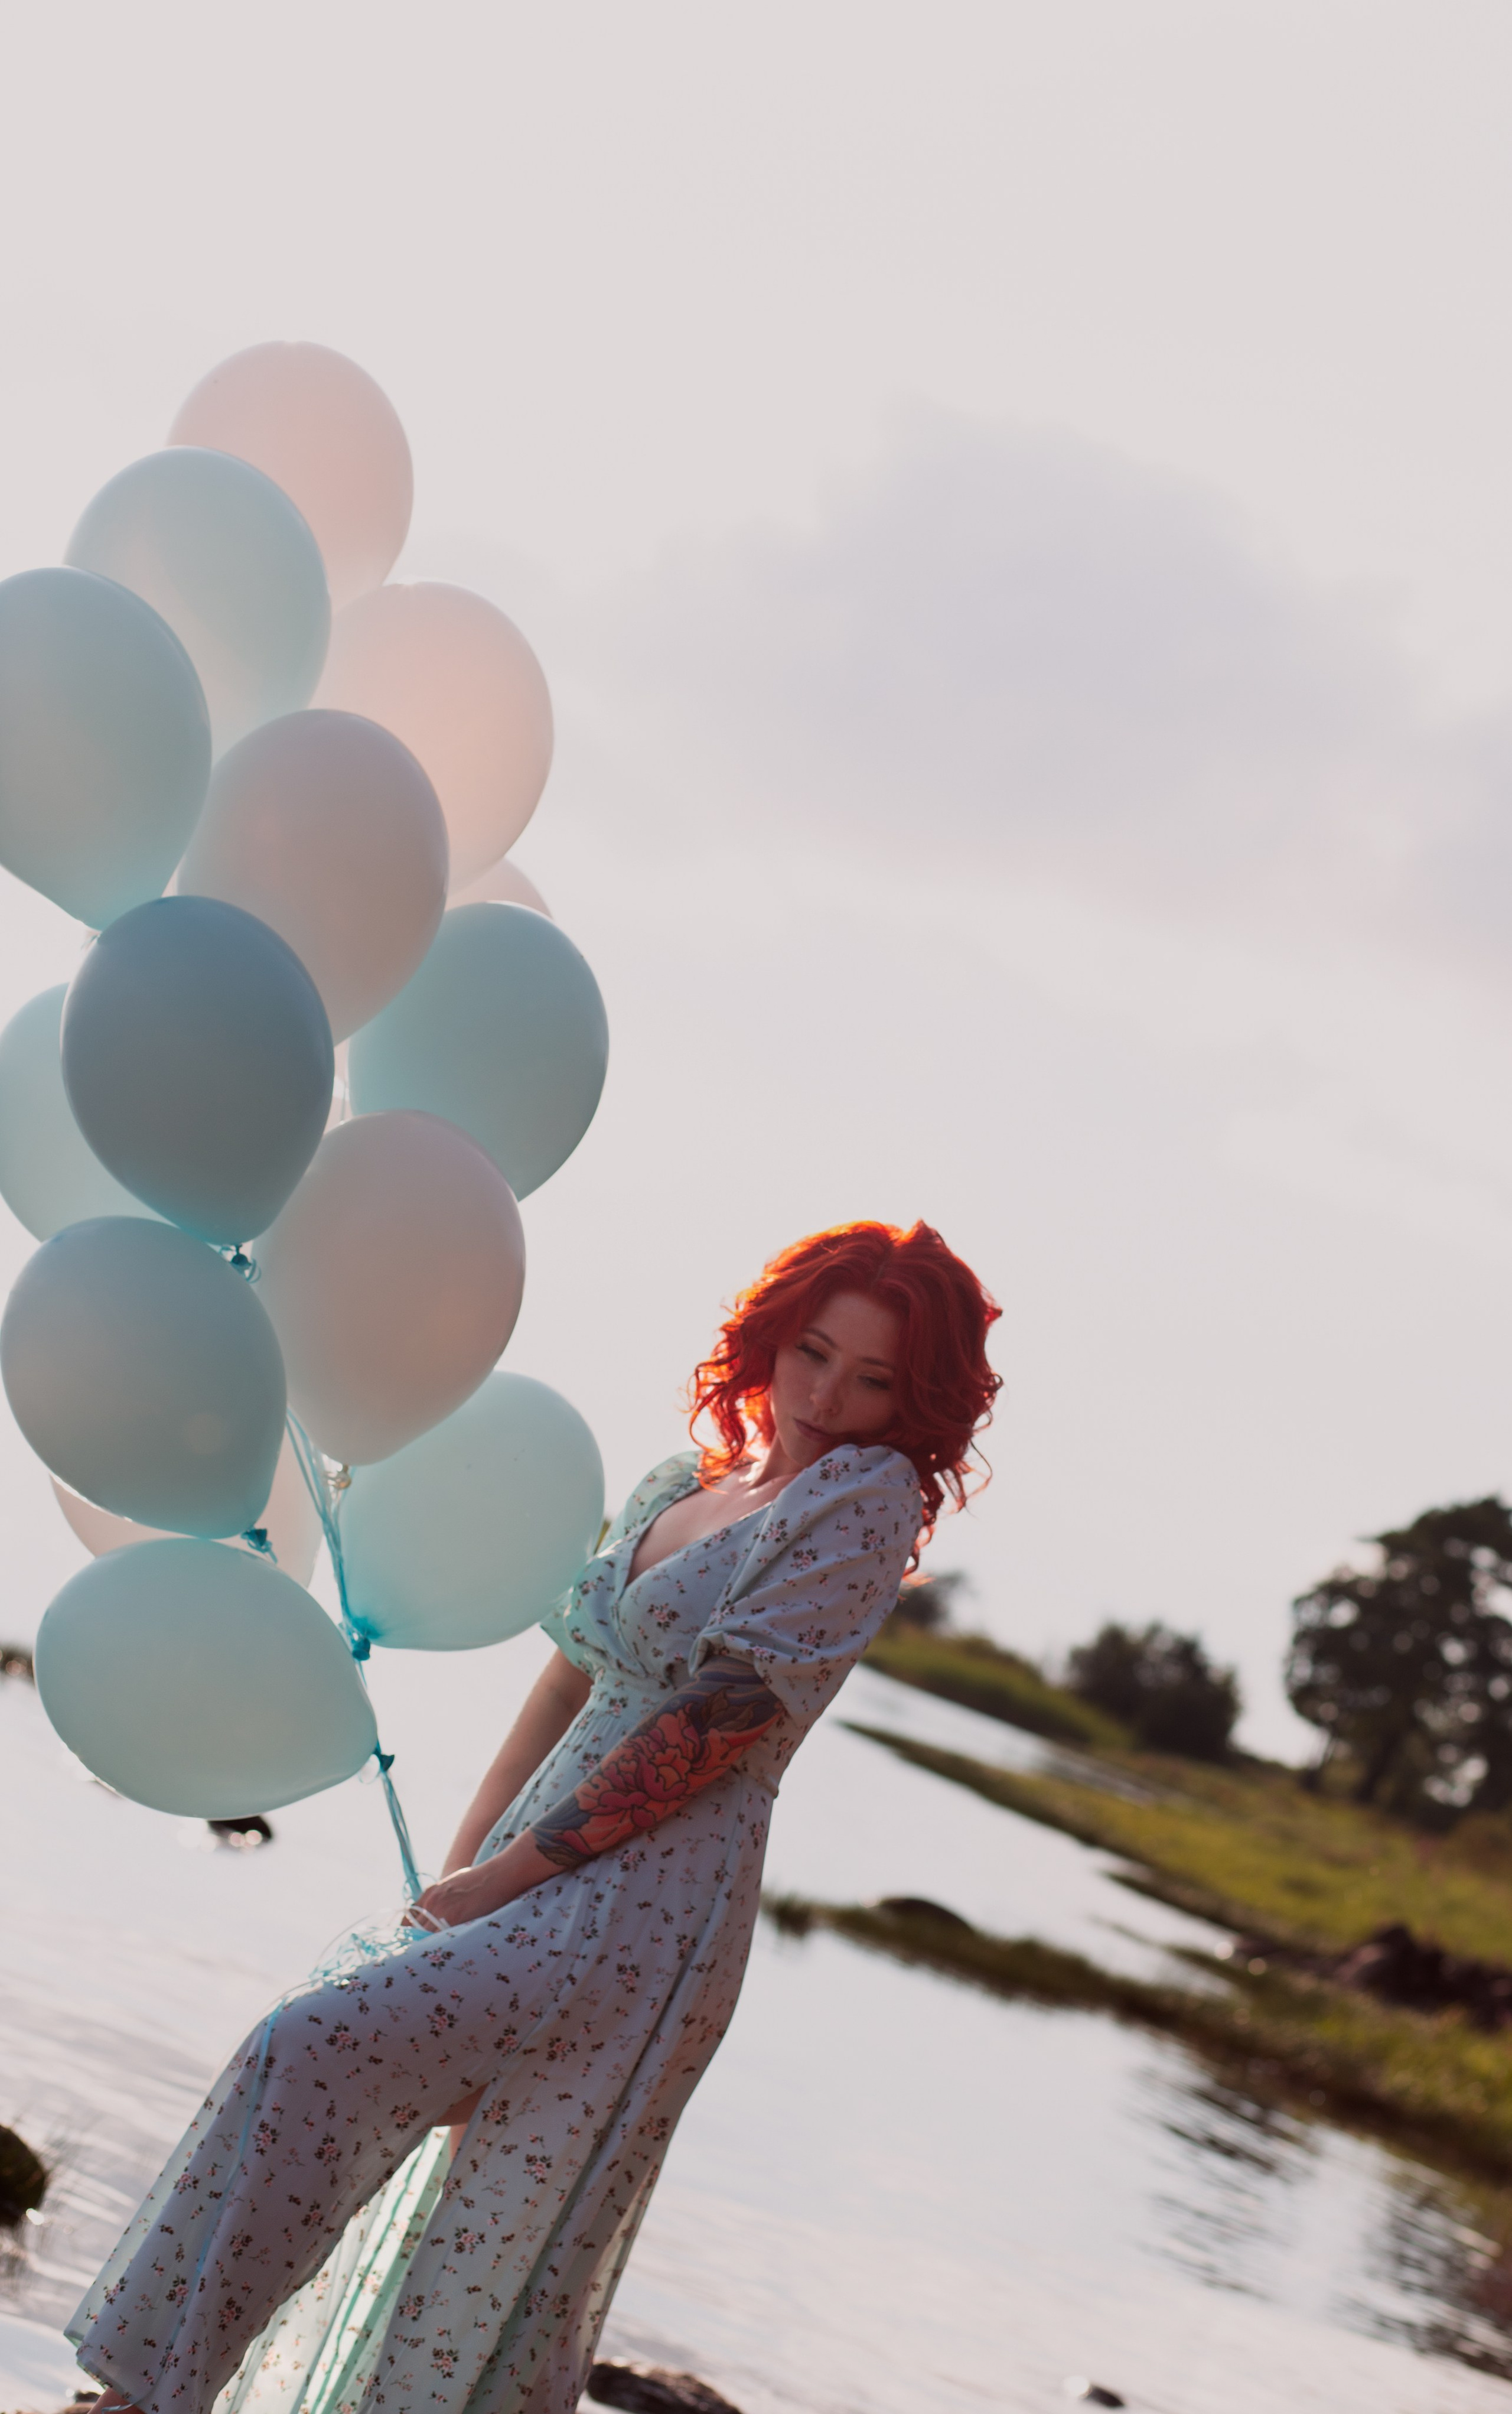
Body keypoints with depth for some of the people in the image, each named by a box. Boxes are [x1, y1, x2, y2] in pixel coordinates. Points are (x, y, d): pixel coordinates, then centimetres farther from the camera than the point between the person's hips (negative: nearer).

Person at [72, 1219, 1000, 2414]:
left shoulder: (869, 1499, -7)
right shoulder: (677, 1488, 16)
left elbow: (723, 1716, -14)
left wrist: (509, 1870, -12)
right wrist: (456, 1877, 8)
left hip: (639, 1913, -8)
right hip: (542, 1903, 8)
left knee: (310, 2049, -20)